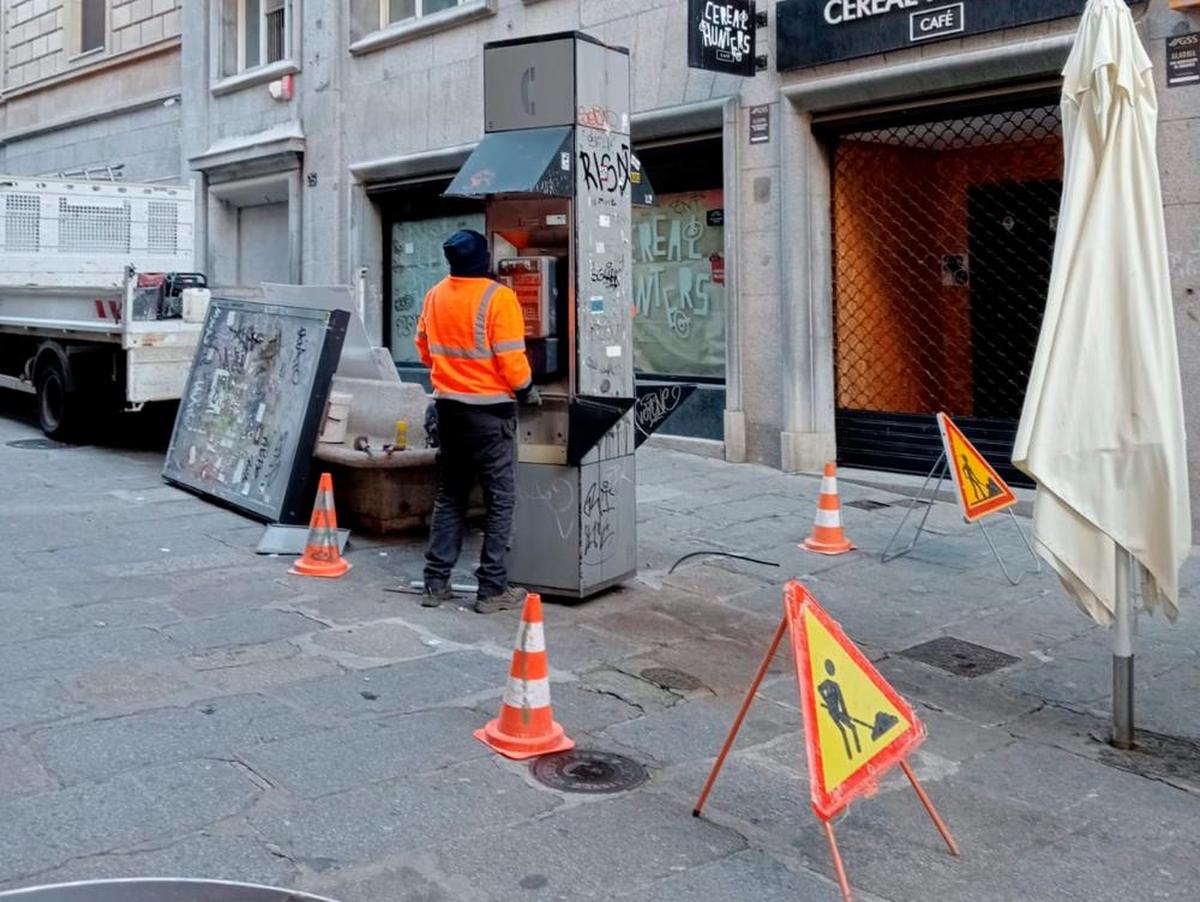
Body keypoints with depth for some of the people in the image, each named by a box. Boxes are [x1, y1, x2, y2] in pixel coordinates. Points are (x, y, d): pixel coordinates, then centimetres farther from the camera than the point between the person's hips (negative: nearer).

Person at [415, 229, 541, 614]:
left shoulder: (435, 296, 4)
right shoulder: (497, 297, -15)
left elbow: (425, 351, 13)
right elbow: (511, 361, -17)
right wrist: (527, 390, 1)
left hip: (448, 407, 6)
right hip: (490, 411, -6)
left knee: (449, 496, 15)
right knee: (499, 500, 4)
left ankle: (436, 583, 17)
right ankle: (493, 589, 6)